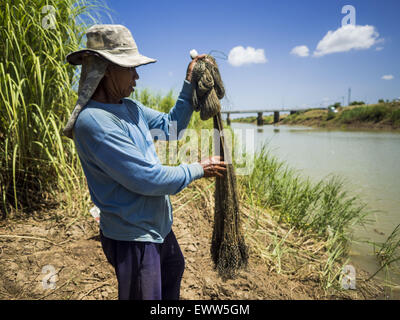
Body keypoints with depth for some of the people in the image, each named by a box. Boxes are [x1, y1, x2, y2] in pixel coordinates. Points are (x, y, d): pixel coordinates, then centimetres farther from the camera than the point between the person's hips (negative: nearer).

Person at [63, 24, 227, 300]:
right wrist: (198, 170, -15)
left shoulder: (129, 107, 2)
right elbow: (148, 180, -28)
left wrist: (189, 85, 5)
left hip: (157, 225, 10)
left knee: (174, 269, 33)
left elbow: (171, 126, 13)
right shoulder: (93, 121, -28)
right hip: (132, 236, -10)